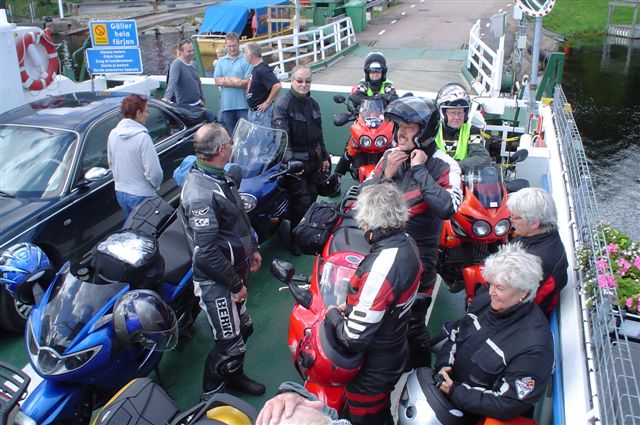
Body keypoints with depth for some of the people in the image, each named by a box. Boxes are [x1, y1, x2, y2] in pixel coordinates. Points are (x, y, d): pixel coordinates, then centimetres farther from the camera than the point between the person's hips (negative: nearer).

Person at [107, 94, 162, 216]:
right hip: (141, 195, -7)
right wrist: (157, 185, -2)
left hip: (120, 192, 7)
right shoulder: (142, 137, -21)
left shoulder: (113, 134, 0)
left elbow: (111, 163, 12)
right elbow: (154, 172, -22)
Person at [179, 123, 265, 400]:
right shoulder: (200, 194, -29)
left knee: (243, 328, 25)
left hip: (236, 269, 10)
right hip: (217, 282, -10)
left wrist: (252, 248, 20)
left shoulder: (221, 176, 3)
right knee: (230, 343, 3)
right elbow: (206, 253, -29)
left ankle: (234, 376, 47)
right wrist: (235, 284, -21)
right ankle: (211, 397, 25)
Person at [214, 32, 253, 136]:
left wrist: (226, 81, -10)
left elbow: (249, 82, -10)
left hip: (243, 105, -4)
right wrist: (234, 80, -12)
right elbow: (217, 81, 2)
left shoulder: (246, 60, -2)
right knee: (230, 134, 11)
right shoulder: (221, 62, 12)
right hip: (226, 104, 4)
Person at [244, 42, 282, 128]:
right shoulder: (256, 69, 9)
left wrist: (267, 102, -23)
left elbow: (277, 86, -32)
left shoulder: (262, 70, -21)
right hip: (252, 110, 10)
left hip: (261, 111, -10)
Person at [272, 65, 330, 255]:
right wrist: (290, 161, -31)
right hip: (295, 161, -7)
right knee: (301, 201, -10)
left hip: (313, 159, 7)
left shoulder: (313, 104, 12)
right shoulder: (283, 104, -12)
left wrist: (324, 157, 20)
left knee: (312, 197, 14)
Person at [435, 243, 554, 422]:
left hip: (479, 414, -7)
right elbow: (455, 334, 10)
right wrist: (443, 365, -7)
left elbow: (507, 405, -24)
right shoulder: (485, 301, -6)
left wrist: (455, 392, -21)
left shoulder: (534, 346, -27)